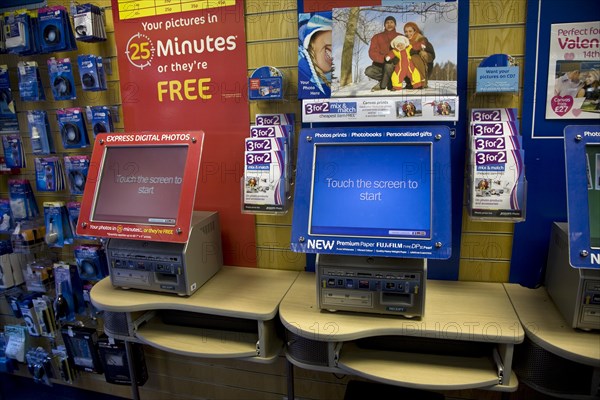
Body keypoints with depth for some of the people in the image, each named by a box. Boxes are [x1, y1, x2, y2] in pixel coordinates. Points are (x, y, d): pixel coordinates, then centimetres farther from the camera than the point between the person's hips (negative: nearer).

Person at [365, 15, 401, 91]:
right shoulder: (377, 37, 7)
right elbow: (372, 53, -6)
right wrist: (384, 58, -23)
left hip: (394, 66, -2)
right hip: (380, 65, 2)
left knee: (388, 65, -37)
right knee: (368, 71, -28)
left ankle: (382, 85, -9)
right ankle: (389, 82, -5)